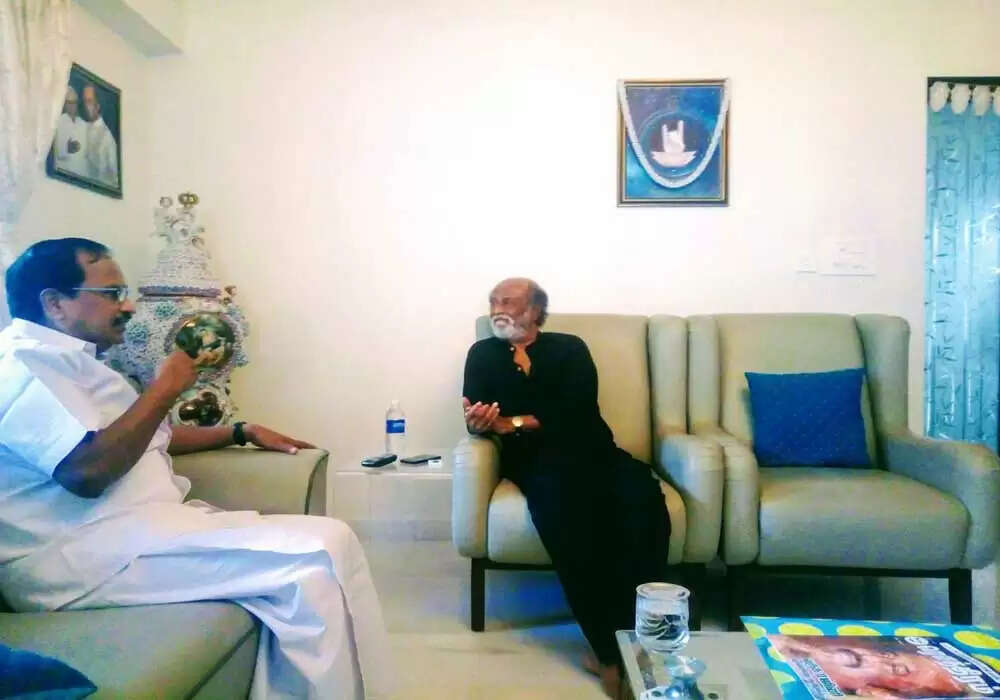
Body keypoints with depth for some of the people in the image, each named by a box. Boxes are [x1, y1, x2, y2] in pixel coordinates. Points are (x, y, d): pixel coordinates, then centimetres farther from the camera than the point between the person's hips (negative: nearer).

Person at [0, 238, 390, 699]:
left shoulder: (70, 363, 23)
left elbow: (153, 436, 32)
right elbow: (87, 470, -23)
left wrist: (242, 431, 29)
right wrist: (165, 388, -10)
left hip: (142, 524, 10)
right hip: (80, 554, -10)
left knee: (322, 541, -6)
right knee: (319, 551, -22)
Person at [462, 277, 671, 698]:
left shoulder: (570, 348, 13)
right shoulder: (483, 354, 18)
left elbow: (576, 413, -4)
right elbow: (476, 416, 4)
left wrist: (511, 422, -14)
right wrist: (477, 422, -22)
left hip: (590, 451, 2)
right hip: (535, 460, -1)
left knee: (642, 494, -31)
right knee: (563, 503, -36)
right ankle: (608, 649, -27)